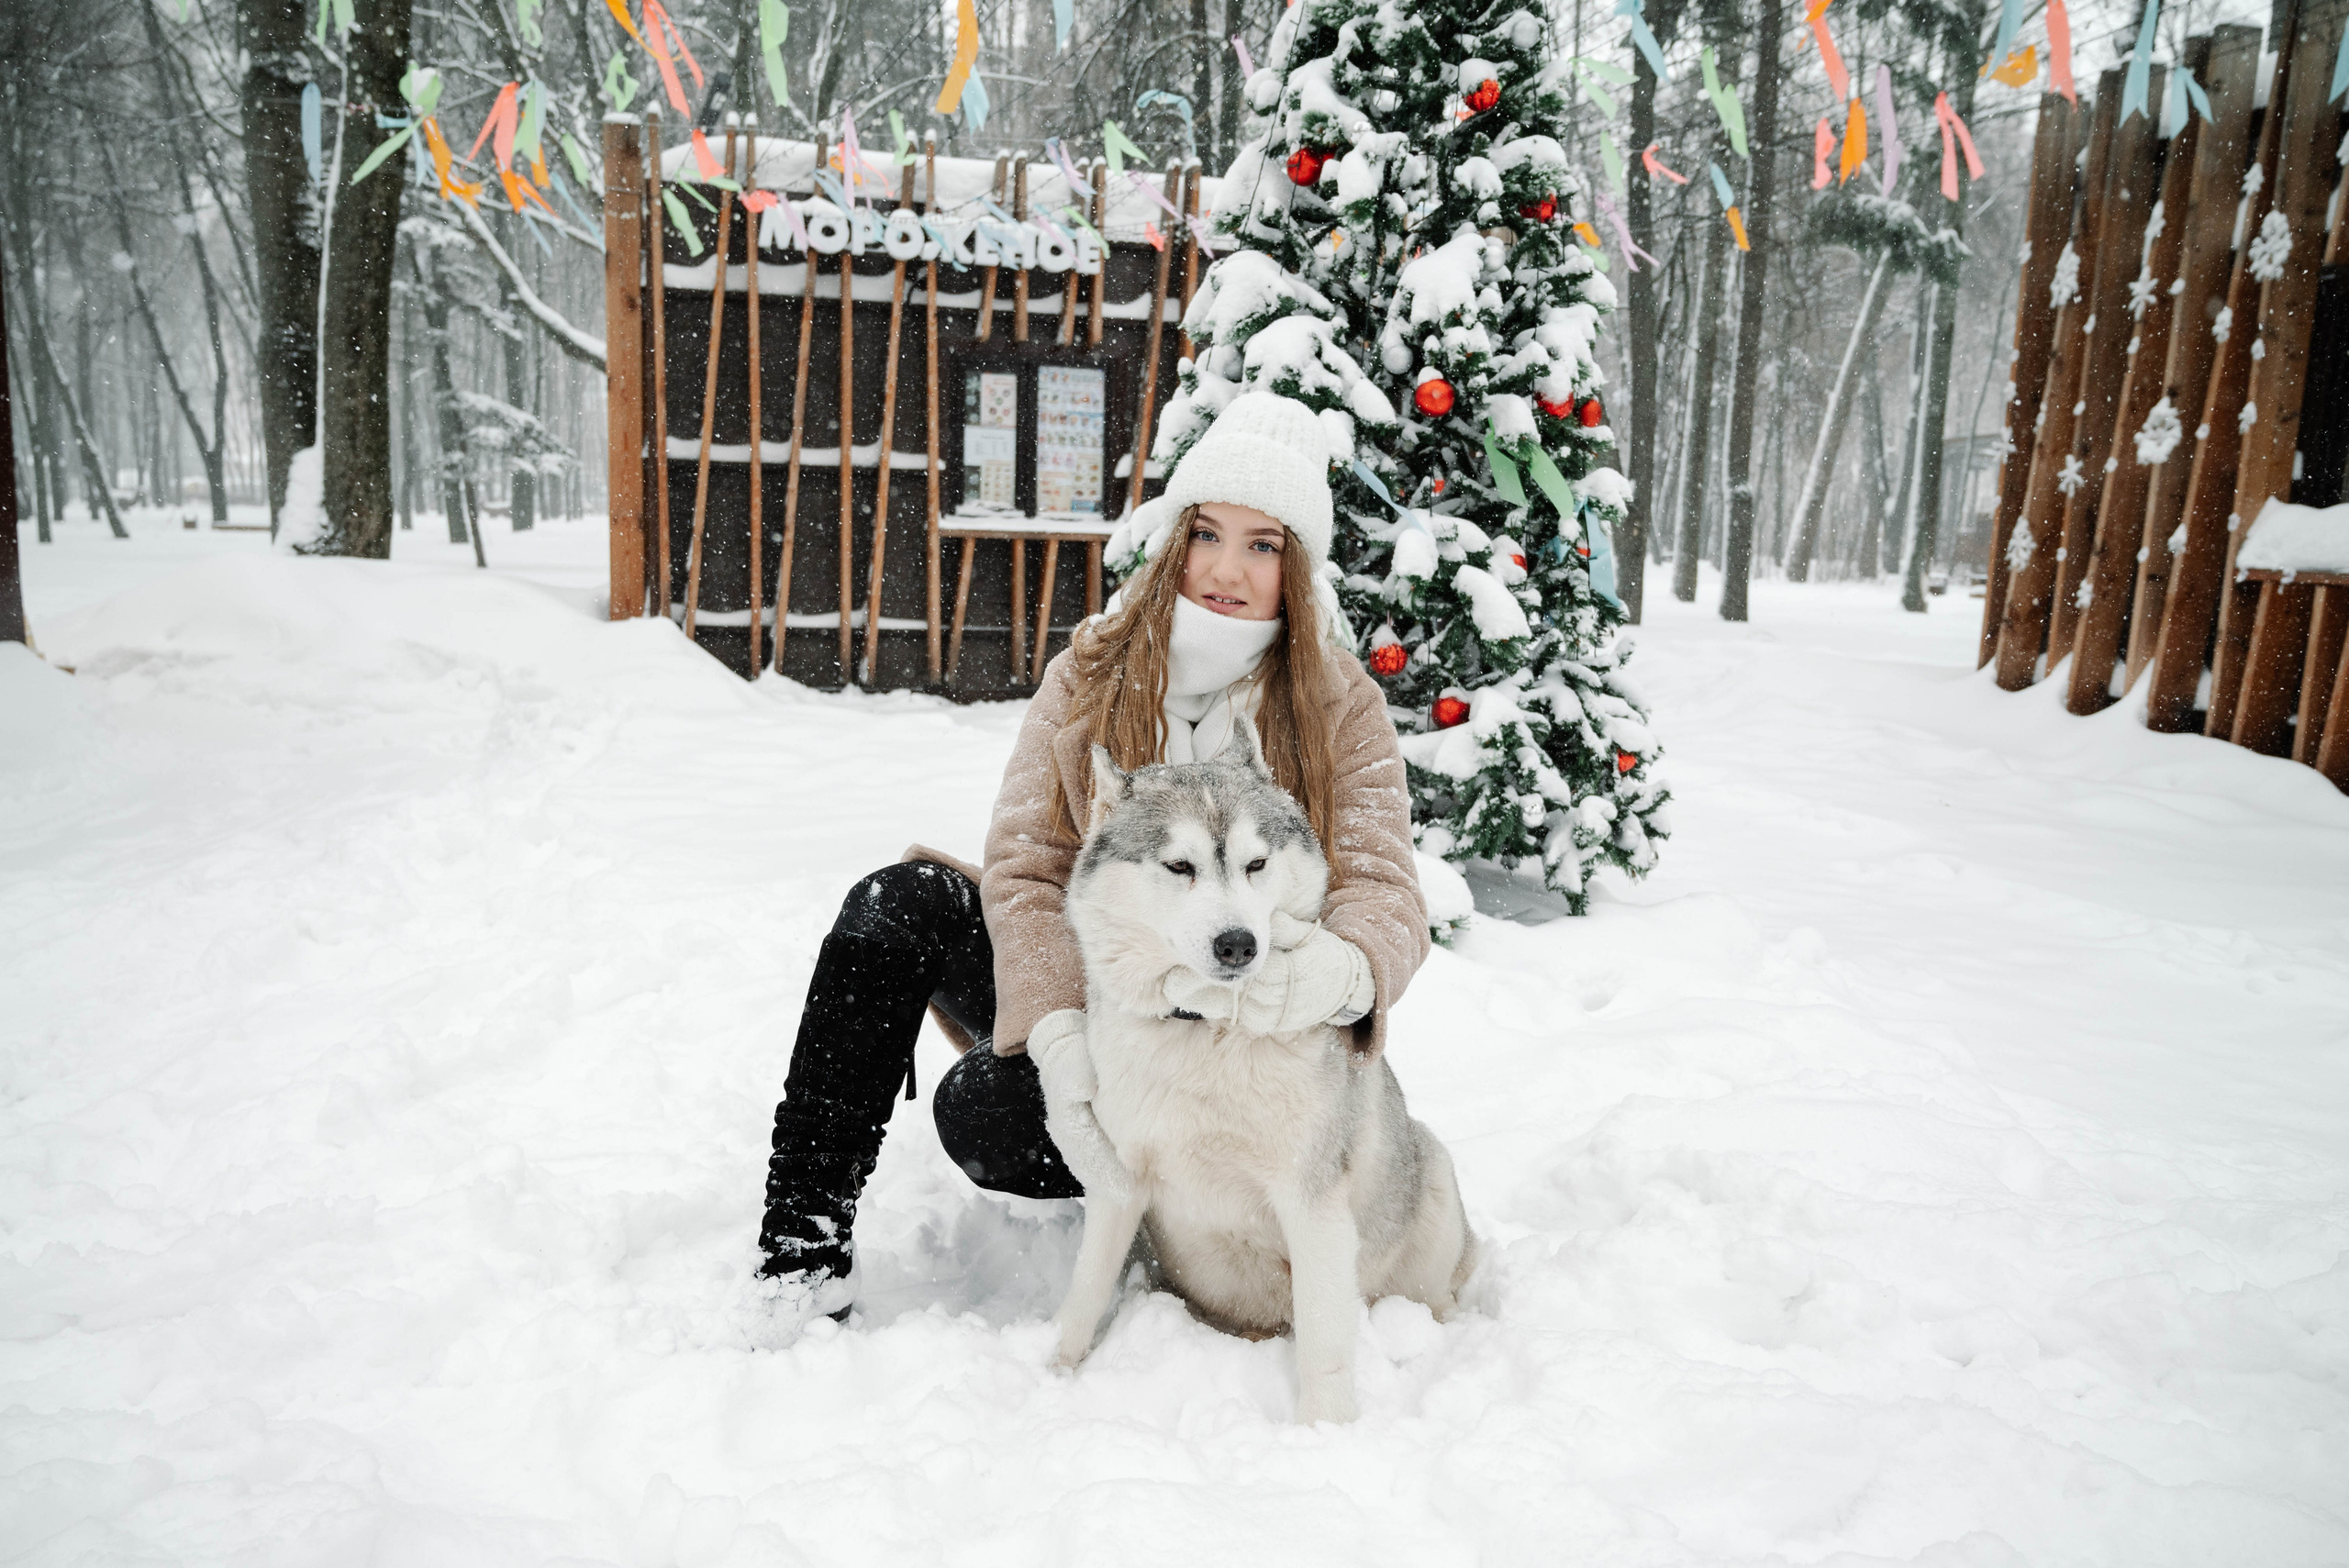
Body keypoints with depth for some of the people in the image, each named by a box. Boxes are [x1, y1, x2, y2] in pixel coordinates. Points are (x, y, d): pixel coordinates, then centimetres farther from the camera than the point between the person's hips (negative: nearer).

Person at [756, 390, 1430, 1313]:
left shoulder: (1340, 706, -7)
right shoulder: (1090, 672, -1)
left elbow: (1385, 890, -15)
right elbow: (1026, 865, -9)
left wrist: (1341, 966, -41)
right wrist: (1060, 1028, -26)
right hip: (1084, 995, 4)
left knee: (987, 1113, -29)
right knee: (898, 905, -21)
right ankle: (803, 1253, -16)